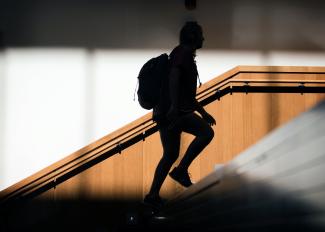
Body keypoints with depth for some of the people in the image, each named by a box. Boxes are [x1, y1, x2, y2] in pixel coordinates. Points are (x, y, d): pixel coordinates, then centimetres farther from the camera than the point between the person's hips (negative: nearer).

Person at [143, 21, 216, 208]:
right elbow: (174, 76, -20)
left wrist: (203, 113, 31)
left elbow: (188, 93, 33)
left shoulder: (187, 56, 27)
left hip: (167, 112, 10)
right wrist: (174, 106, -30)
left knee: (171, 155, 12)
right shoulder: (183, 52, -3)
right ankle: (181, 170, -15)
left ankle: (153, 195, 11)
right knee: (206, 132, -17)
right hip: (172, 111, -10)